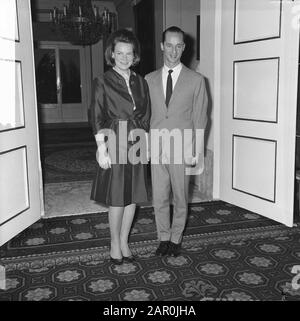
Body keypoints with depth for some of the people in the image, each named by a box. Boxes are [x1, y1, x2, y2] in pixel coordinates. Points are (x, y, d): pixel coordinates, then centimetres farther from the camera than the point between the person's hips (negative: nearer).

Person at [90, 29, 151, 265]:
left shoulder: (140, 82, 11)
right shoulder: (103, 82, -3)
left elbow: (146, 115, 15)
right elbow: (97, 119, -7)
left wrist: (143, 139, 5)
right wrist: (102, 149, -13)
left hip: (137, 144, 5)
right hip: (115, 144, -4)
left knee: (133, 196, 9)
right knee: (117, 198, 0)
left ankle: (125, 242, 23)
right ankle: (115, 244, 18)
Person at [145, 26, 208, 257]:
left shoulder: (196, 80, 0)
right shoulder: (149, 80, 7)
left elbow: (199, 119, -1)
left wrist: (196, 153, -5)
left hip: (182, 149, -2)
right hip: (156, 149, 2)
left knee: (180, 197, 10)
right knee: (159, 198, 9)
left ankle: (176, 238, 29)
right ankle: (164, 238, 27)